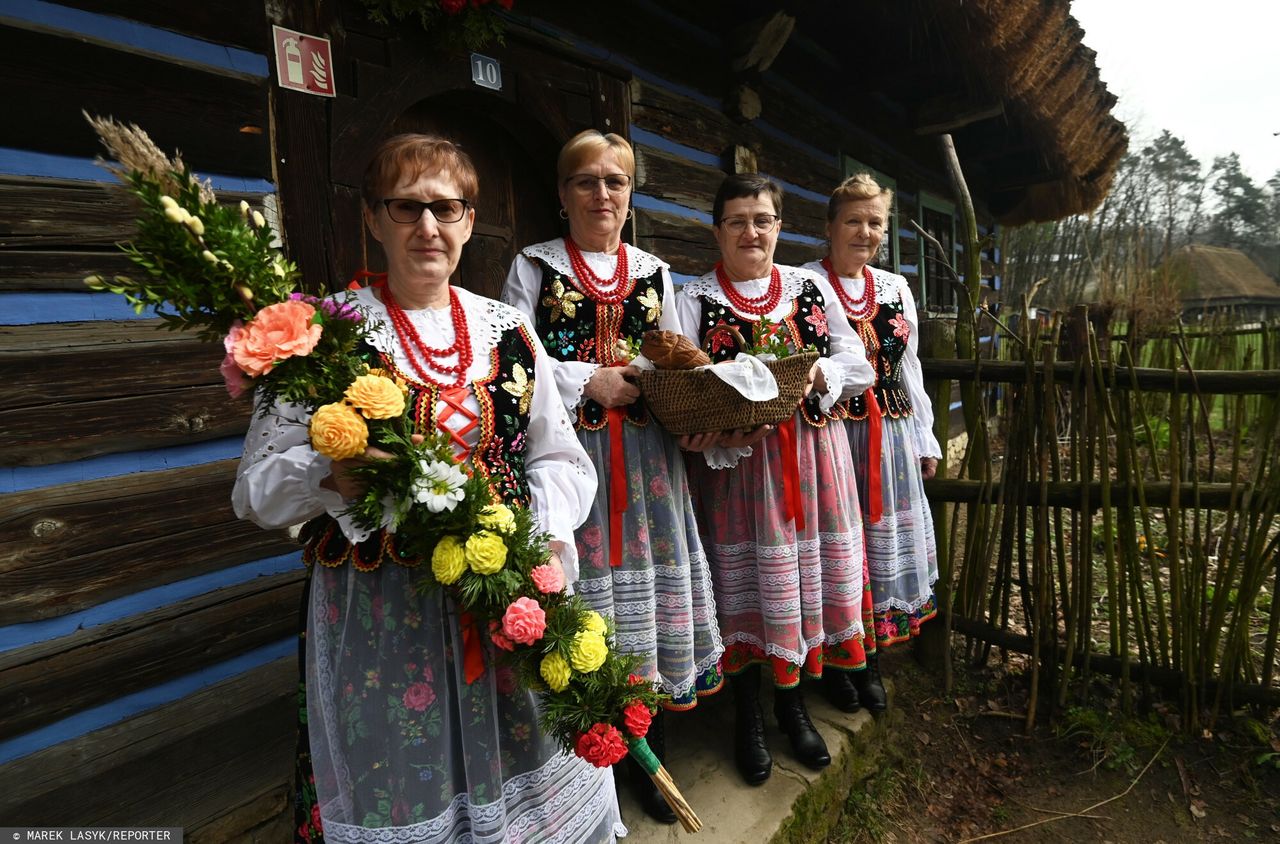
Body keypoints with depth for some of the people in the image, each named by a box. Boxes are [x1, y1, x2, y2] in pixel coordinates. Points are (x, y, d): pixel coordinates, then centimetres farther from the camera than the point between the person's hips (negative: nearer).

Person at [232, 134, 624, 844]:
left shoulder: (507, 329, 5)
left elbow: (559, 458, 6)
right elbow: (258, 486, -4)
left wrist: (548, 540, -10)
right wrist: (332, 476, -24)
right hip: (378, 610, -2)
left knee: (521, 770, 16)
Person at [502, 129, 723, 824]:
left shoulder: (653, 272, 16)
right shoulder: (533, 266, 6)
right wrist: (588, 382, -12)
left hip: (646, 454, 4)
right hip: (566, 449, -3)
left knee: (649, 576, 6)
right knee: (583, 582, 0)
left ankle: (649, 755, 26)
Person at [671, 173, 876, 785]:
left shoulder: (811, 287, 11)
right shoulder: (694, 298, 2)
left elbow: (858, 365, 6)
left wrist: (814, 373, -14)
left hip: (812, 455, 3)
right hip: (735, 458, -3)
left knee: (804, 570, 9)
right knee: (745, 580, 4)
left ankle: (791, 698, 33)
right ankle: (748, 713, 26)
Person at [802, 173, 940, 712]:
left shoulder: (896, 288, 13)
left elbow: (909, 369, 16)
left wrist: (925, 440, 15)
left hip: (892, 437, 6)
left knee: (885, 538, 11)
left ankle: (871, 662, 30)